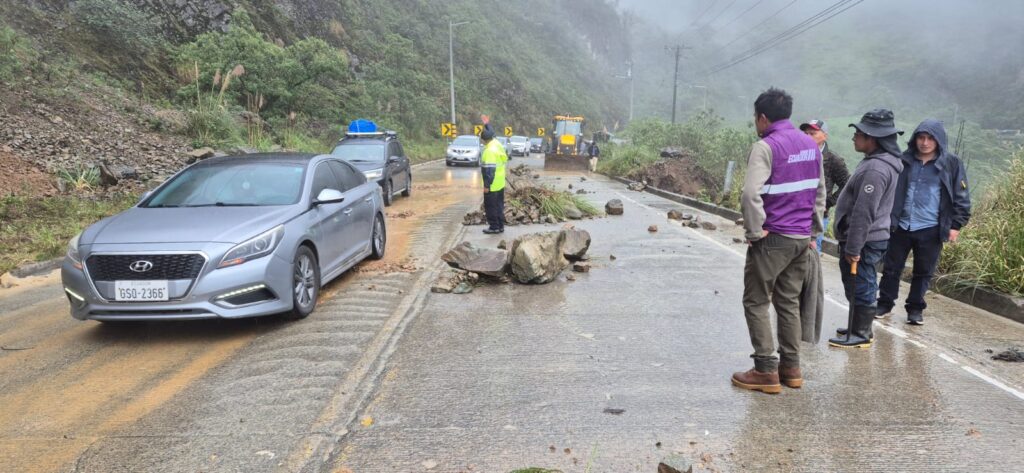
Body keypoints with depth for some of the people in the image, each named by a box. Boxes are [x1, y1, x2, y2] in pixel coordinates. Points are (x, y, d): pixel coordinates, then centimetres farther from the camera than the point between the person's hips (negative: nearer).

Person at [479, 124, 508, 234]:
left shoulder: (489, 151, -24)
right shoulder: (497, 144, 3)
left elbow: (489, 170, -26)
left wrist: (487, 185, -21)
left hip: (492, 185, -9)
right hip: (500, 183, 9)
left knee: (490, 206, 2)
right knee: (499, 205, 15)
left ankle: (494, 227, 8)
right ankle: (500, 225, 22)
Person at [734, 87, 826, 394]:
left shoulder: (766, 147, -15)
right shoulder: (810, 144, 11)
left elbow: (751, 194, -27)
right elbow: (820, 192, 16)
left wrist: (754, 231, -16)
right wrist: (813, 230, 19)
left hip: (773, 239, -7)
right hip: (801, 238, 8)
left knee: (756, 302, 3)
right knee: (789, 302, 15)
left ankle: (766, 371, 4)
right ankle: (791, 368, 20)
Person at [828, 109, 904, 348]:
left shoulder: (876, 169, -24)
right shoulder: (879, 161, 11)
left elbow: (863, 213, -26)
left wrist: (853, 248, -23)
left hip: (865, 242, -10)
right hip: (868, 240, 10)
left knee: (860, 288, 0)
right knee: (863, 287, 20)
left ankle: (860, 334, 11)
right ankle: (859, 328, 32)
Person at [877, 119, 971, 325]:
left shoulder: (951, 163, -3)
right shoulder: (904, 160, 1)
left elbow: (961, 197, 1)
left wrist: (956, 225, -4)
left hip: (931, 230, -1)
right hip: (900, 226, 2)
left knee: (923, 272, 9)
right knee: (891, 268, 10)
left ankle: (915, 308, 23)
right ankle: (885, 303, 25)